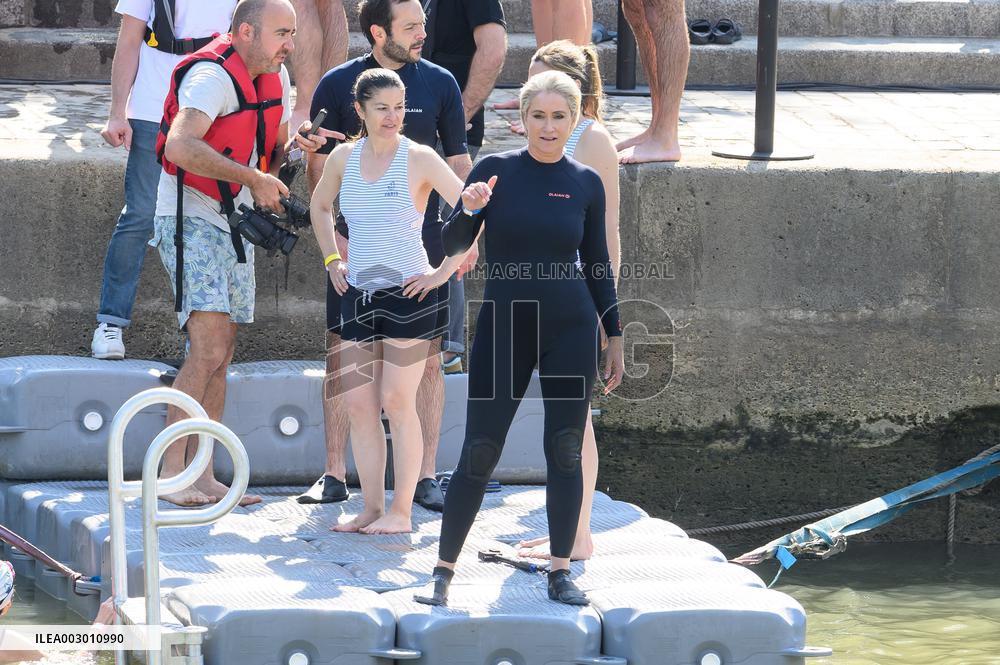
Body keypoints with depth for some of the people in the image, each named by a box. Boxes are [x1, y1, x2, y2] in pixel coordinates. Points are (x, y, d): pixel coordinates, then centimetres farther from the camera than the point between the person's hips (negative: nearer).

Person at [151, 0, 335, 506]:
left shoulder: (274, 77, 8)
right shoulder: (212, 75, -20)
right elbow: (180, 146, -34)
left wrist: (294, 145, -4)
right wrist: (253, 179, -32)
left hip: (236, 224, 9)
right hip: (192, 222, -9)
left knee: (221, 355, 7)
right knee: (209, 350, -17)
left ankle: (200, 474, 11)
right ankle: (170, 472, -13)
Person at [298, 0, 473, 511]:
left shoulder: (439, 84, 5)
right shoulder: (338, 84, 2)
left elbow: (458, 163, 11)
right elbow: (320, 164, 5)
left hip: (421, 238, 1)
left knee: (426, 358, 1)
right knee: (342, 354, -1)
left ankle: (426, 477, 7)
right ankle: (335, 475, 5)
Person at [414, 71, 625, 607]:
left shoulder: (586, 184, 3)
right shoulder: (496, 171, -3)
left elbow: (598, 265, 11)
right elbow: (453, 246, -5)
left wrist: (614, 336, 9)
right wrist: (469, 210, -25)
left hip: (569, 331, 2)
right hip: (503, 327, -1)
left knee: (565, 452, 3)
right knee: (479, 453, -2)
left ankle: (560, 572, 12)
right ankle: (443, 570, 6)